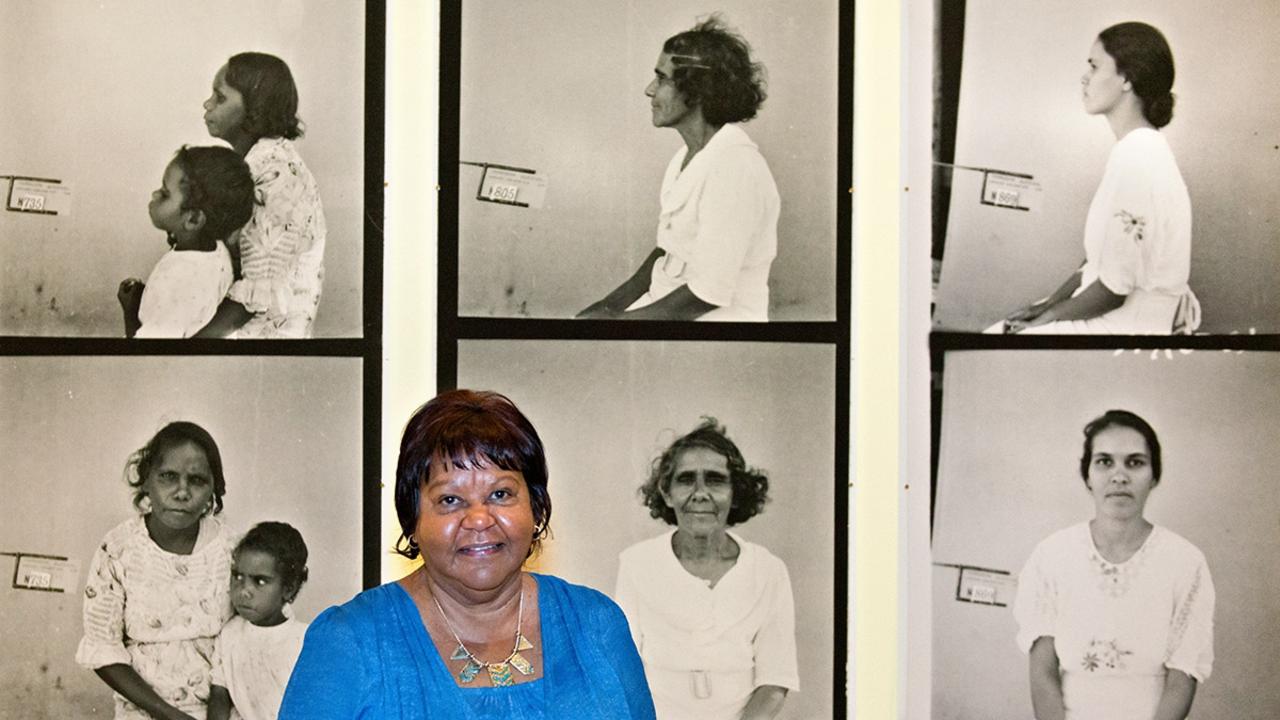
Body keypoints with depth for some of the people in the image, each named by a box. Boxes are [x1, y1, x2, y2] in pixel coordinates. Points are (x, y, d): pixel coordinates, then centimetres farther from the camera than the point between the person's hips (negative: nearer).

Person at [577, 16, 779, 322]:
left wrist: (614, 320, -17)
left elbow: (706, 296, -22)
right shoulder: (689, 156, 11)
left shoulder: (732, 167, -20)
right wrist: (612, 304, 3)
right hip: (663, 306, 9)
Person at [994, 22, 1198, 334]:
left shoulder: (1135, 161, -24)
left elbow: (1112, 290, -21)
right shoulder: (1137, 149, 9)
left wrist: (1050, 314, -7)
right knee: (995, 331, 10)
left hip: (1130, 325, -10)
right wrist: (1051, 301, 8)